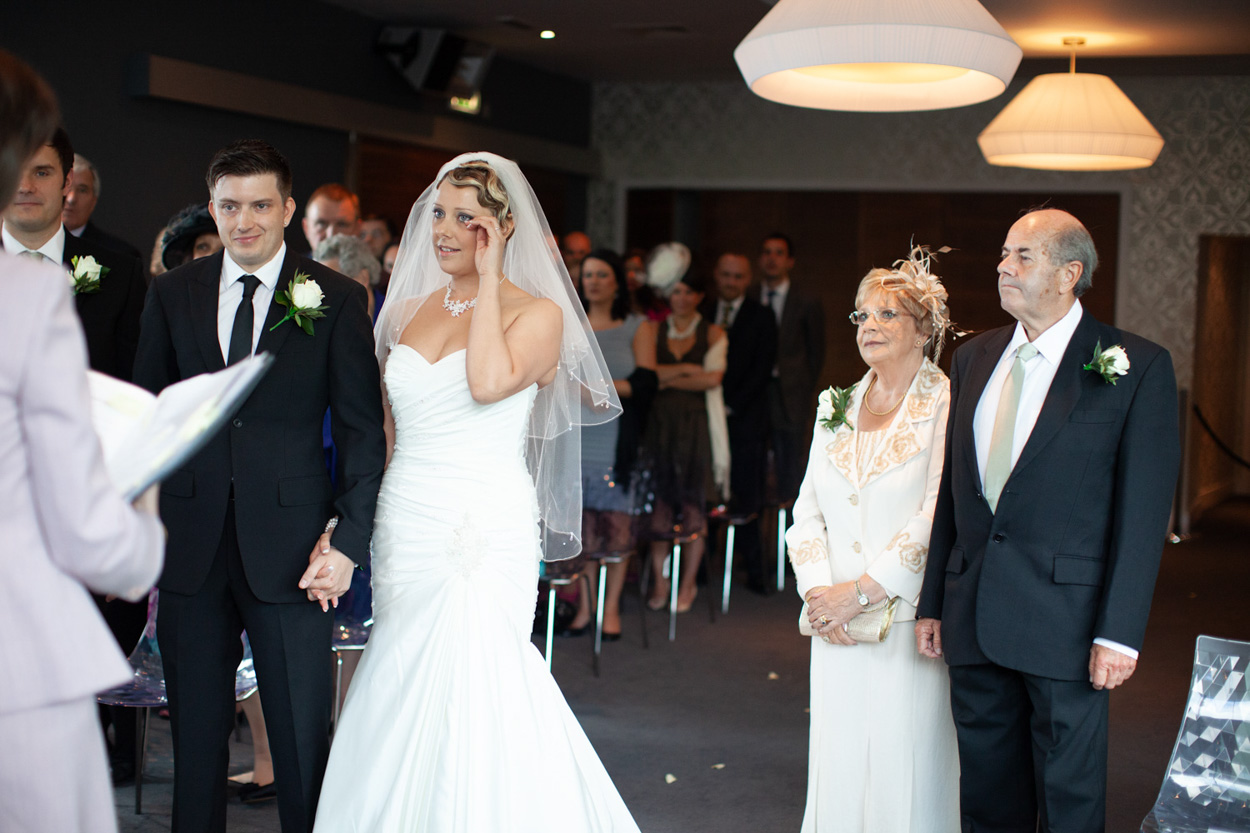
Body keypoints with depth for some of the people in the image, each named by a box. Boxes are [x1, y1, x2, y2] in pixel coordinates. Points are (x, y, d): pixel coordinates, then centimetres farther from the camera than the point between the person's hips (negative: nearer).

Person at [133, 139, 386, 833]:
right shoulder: (172, 293, 7)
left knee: (303, 742, 4)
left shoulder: (338, 299, 0)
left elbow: (362, 429, -1)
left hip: (289, 548, -2)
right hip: (189, 547, 3)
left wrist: (350, 539, -9)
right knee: (196, 732, 13)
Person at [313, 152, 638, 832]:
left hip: (485, 536, -5)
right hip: (405, 531, 5)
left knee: (468, 697, -7)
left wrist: (489, 276, -12)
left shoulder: (539, 313, -2)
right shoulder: (408, 309, 13)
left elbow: (489, 382, -23)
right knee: (403, 696, 6)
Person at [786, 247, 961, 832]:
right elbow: (807, 510, 11)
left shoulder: (947, 406, -6)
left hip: (911, 621, -5)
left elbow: (938, 517, -14)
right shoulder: (836, 407, 12)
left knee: (906, 769, 0)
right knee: (838, 764, 8)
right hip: (835, 627, 5)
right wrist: (818, 592, -4)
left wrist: (863, 590, -14)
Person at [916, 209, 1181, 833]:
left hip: (1065, 617, -5)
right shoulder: (973, 359, 10)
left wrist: (1120, 633, -12)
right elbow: (949, 492, 12)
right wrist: (932, 604, 9)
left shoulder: (1137, 366, -6)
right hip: (973, 614, 5)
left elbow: (1144, 512, -8)